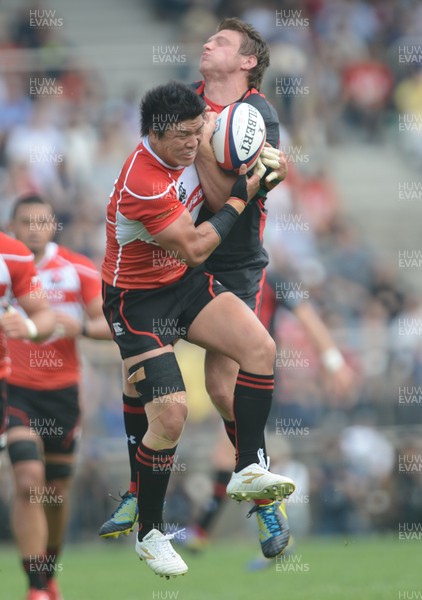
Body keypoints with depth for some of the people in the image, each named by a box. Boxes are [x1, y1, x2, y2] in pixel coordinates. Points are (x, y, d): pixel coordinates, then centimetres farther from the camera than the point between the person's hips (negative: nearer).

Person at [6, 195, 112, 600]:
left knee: (57, 491, 9)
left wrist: (80, 327, -21)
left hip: (62, 389, 2)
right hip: (14, 388, -2)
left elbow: (110, 324, -2)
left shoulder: (78, 270, -2)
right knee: (28, 481, -17)